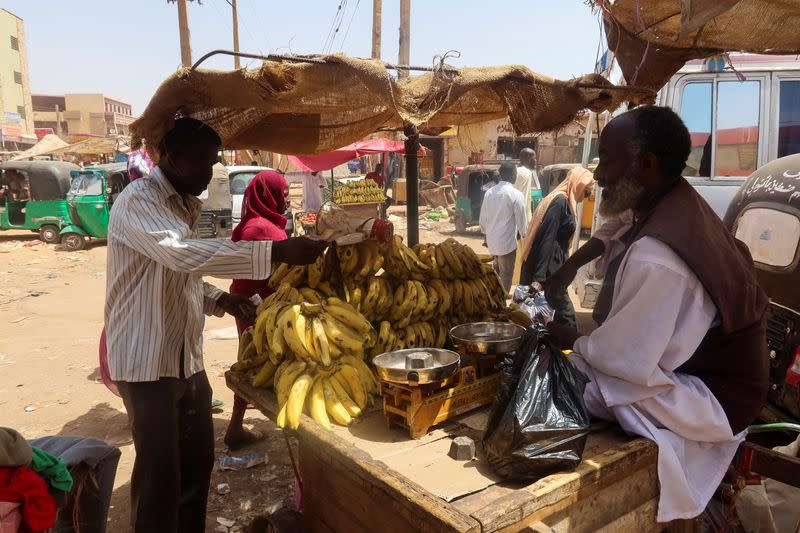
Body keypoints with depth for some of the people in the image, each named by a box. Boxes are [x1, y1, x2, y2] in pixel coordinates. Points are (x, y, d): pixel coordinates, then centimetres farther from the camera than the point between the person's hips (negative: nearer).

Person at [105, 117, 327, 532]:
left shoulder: (186, 205, 13)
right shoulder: (138, 200, -15)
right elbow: (183, 254, -34)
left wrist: (220, 300, 2)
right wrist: (276, 252, -39)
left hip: (187, 357, 9)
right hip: (148, 360, -8)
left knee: (198, 458, 17)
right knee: (160, 473, 0)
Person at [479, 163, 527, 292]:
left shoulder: (489, 192, 3)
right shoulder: (516, 194, -15)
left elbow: (482, 218, 8)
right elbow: (521, 220, -9)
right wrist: (524, 235, 10)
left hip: (492, 240, 7)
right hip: (507, 242, -7)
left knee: (496, 271, 24)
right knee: (506, 275, 5)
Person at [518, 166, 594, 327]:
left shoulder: (566, 201, 15)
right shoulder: (560, 201, -14)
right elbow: (547, 239, -21)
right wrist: (539, 277, -26)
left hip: (554, 264, 9)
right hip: (549, 267, -9)